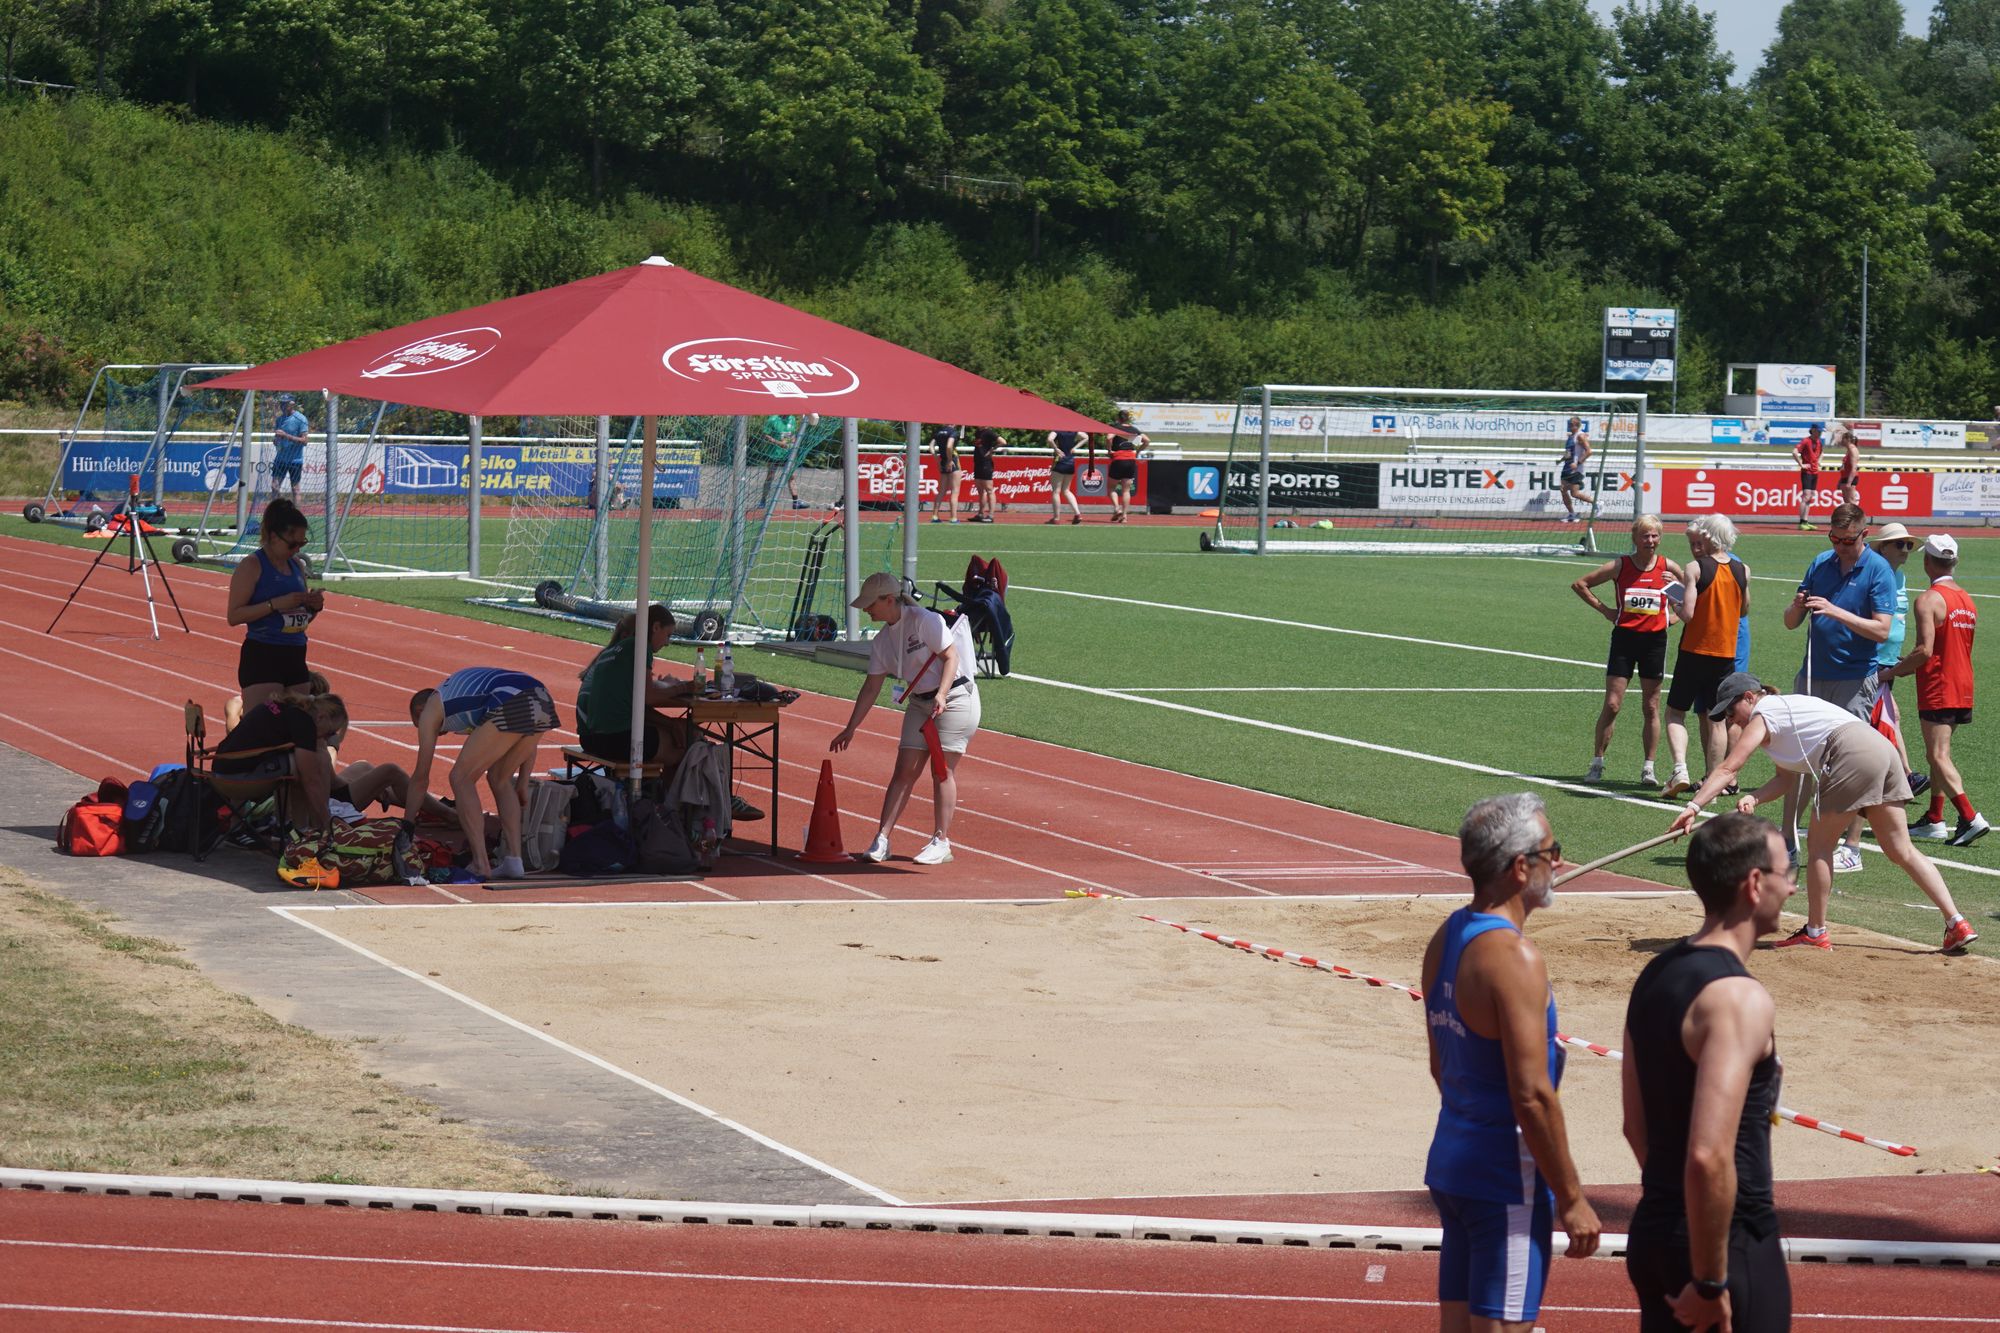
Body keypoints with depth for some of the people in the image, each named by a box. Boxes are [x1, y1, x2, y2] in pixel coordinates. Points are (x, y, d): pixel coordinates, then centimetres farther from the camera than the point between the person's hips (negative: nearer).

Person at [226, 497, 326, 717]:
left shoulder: (297, 566, 13)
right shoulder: (251, 566, -8)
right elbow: (234, 616, -15)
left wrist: (314, 606, 1)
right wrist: (276, 604, -22)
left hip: (295, 657, 7)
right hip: (262, 657, -7)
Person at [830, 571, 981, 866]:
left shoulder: (925, 621, -17)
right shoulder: (883, 640, 5)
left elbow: (951, 656, -17)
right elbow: (871, 687, 8)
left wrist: (941, 696, -28)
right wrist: (850, 729, 7)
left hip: (955, 698, -7)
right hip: (919, 703, 7)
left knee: (943, 770, -6)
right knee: (904, 771, 1)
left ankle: (941, 842, 1)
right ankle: (881, 840, -1)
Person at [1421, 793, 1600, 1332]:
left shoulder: (1445, 938, 8)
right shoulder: (1513, 958, -21)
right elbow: (1532, 1096, -22)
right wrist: (1572, 1199, -15)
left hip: (1452, 1161, 9)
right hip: (1507, 1177, -9)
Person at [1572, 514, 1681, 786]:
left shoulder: (1668, 568, 0)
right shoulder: (1620, 566, -2)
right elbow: (1579, 584, 5)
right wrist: (1604, 609, -1)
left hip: (1654, 640, 1)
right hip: (1624, 638, -1)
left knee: (1651, 707, 5)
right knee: (1612, 705, -4)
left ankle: (1649, 768, 11)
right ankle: (1597, 763, 5)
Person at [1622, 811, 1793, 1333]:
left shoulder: (1656, 975, 8)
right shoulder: (1740, 999, -20)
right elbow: (1709, 1157, -28)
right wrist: (1710, 1284, -22)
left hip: (1654, 1230, 9)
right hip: (1726, 1243, -8)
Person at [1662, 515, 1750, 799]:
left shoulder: (1696, 569, -10)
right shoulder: (1742, 570, 3)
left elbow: (1687, 614, -16)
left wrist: (1674, 605, 4)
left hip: (1694, 651, -3)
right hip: (1726, 654, 3)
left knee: (1675, 712, 7)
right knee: (1716, 719, 10)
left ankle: (1680, 768, -14)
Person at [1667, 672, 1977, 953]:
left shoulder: (1762, 716, 5)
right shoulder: (1785, 710, 30)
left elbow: (1727, 768, -4)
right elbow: (1785, 779, 21)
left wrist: (1693, 807, -8)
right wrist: (1753, 798, 4)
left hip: (1852, 753, -9)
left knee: (1819, 845, 5)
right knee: (1902, 850, 10)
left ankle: (1815, 932, 11)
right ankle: (1957, 923, 5)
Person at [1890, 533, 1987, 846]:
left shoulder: (1929, 599, -14)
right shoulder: (1967, 600, 13)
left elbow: (1925, 650, -22)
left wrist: (1892, 671, -9)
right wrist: (1908, 665, 22)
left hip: (1937, 689, -8)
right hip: (1963, 688, 8)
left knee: (1939, 757, -9)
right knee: (1939, 753, 18)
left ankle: (1971, 818, -21)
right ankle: (1934, 820, 20)